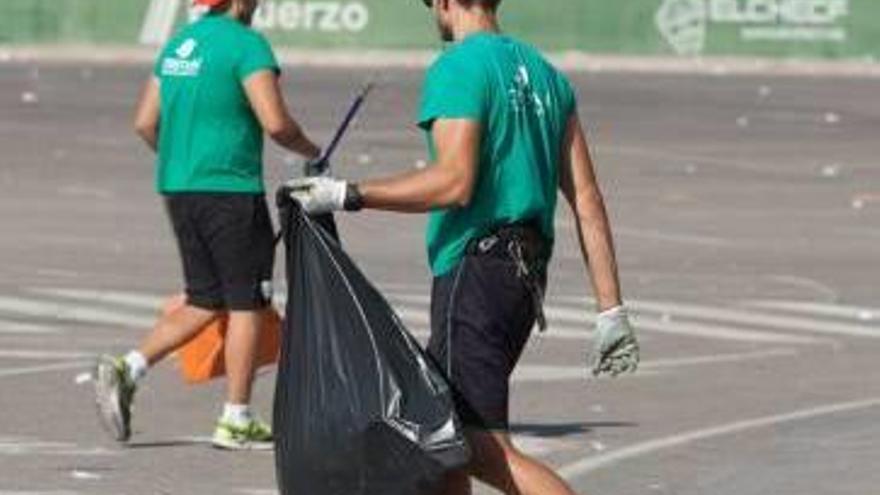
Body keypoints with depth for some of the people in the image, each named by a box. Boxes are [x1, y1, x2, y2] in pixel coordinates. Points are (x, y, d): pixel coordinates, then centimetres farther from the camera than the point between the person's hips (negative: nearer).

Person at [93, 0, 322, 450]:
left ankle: (126, 369, 0)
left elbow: (145, 123, 14)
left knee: (206, 302, 14)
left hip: (177, 189, 8)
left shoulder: (178, 44, 13)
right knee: (247, 304, 2)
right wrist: (310, 152, 0)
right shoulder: (247, 44, -11)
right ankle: (236, 422, 4)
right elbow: (275, 123, -18)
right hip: (231, 190, -8)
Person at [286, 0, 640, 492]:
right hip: (529, 273, 9)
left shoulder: (457, 69, -9)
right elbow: (587, 198, 12)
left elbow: (454, 183, -21)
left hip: (475, 271, -9)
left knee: (483, 447, -13)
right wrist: (611, 308, 9)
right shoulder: (545, 73, 17)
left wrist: (348, 195, -15)